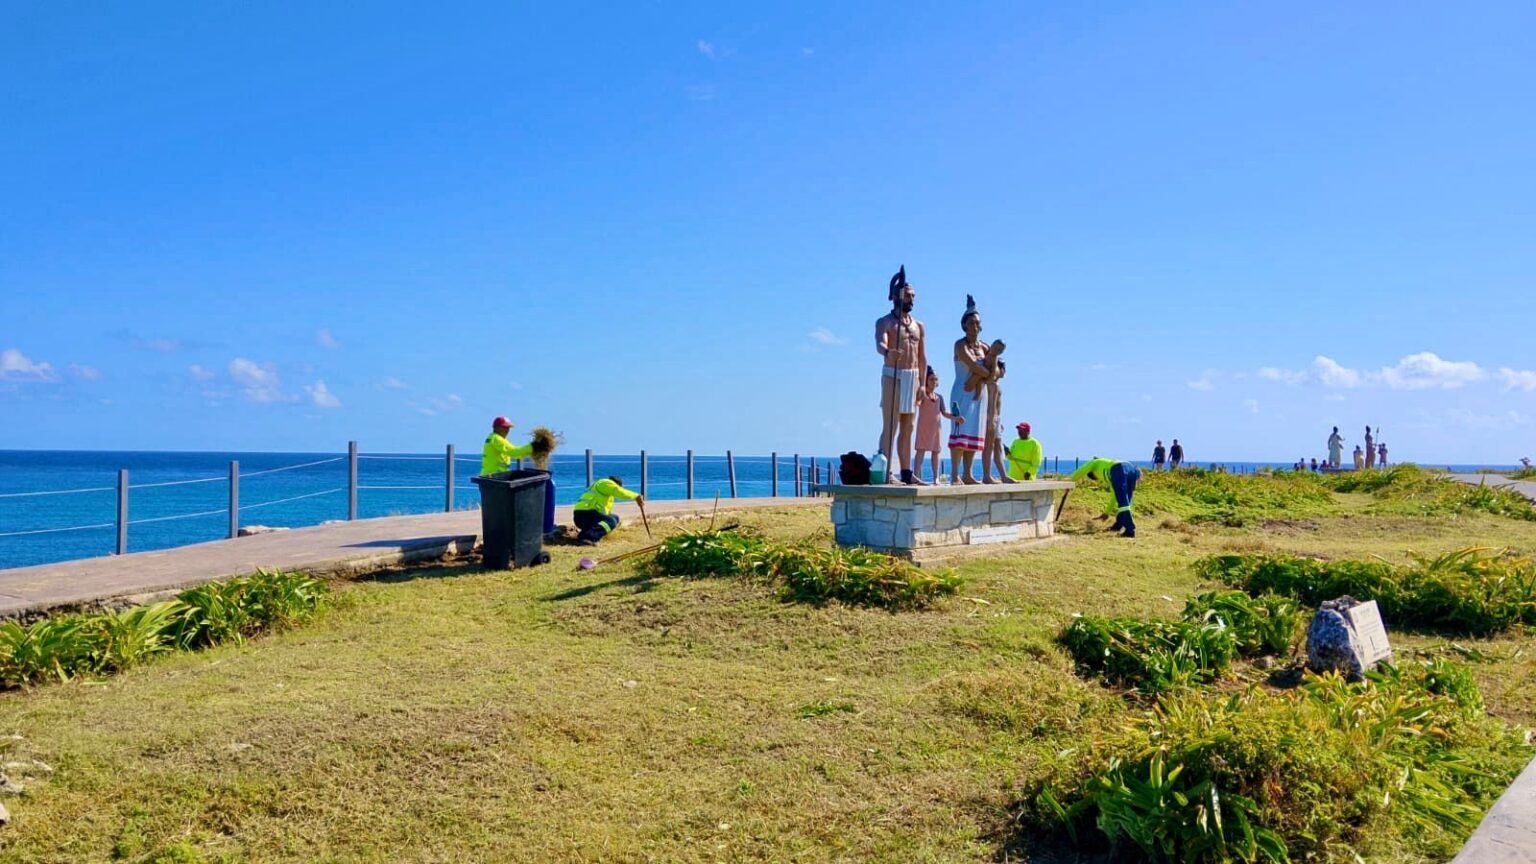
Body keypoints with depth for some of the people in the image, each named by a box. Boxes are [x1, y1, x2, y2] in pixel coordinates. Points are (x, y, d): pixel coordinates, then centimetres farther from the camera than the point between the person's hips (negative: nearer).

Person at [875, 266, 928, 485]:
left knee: (907, 428, 8)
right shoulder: (885, 322, -2)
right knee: (890, 426, -12)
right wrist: (888, 352, -46)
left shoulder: (919, 326, 16)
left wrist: (922, 383, 6)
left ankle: (906, 472, 12)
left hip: (913, 377, 6)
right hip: (892, 375, -6)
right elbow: (880, 344, -23)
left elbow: (922, 358, 15)